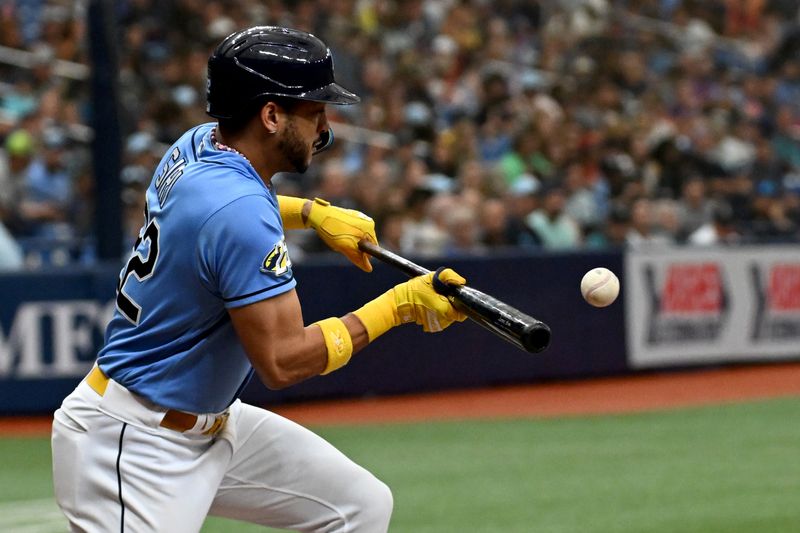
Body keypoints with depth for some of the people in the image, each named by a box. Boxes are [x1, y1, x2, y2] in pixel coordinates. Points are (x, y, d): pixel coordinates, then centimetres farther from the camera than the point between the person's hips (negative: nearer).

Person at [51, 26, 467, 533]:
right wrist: (397, 306, -18)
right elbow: (283, 361, -26)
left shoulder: (196, 146, 2)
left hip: (211, 426, 10)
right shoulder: (241, 211, -26)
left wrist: (312, 212, 14)